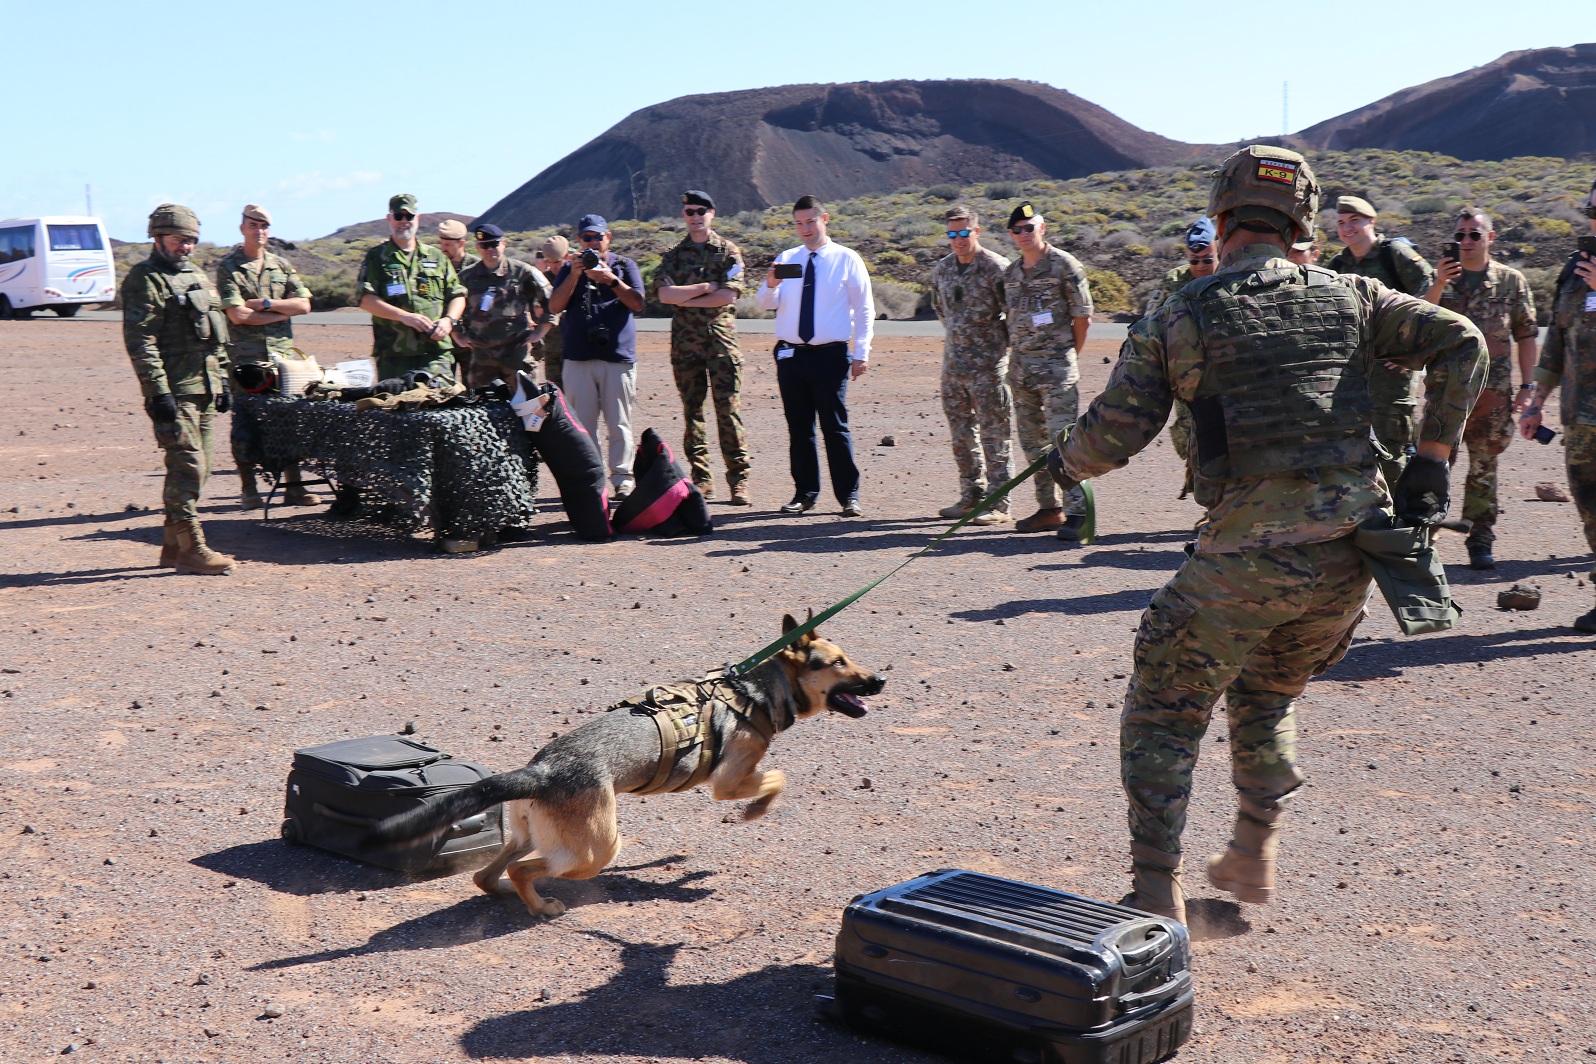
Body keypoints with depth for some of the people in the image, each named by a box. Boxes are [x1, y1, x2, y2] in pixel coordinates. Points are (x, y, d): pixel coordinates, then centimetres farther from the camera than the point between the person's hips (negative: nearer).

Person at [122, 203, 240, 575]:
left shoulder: (199, 278, 20)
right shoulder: (144, 280, -6)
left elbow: (217, 336, 25)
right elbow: (140, 341, -14)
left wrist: (222, 380, 19)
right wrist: (158, 391, -20)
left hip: (204, 390, 8)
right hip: (173, 391, -8)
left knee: (196, 468, 10)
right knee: (188, 466, -11)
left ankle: (172, 544, 18)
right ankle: (191, 549, -8)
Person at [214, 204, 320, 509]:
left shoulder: (282, 265, 15)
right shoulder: (228, 267, 1)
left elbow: (303, 305, 4)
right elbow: (237, 315, -9)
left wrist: (264, 304, -6)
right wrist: (281, 312, -4)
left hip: (283, 352, 4)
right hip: (245, 356, -4)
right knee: (245, 423, -1)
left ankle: (294, 487, 7)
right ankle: (248, 490, 6)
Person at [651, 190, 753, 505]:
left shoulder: (728, 252, 5)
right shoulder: (674, 255, 12)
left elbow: (728, 295, -9)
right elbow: (664, 294, -4)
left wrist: (685, 299, -5)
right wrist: (705, 287, -9)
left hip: (721, 338, -3)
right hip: (685, 340, 3)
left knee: (729, 410, -7)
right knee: (691, 410, 4)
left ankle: (738, 480, -6)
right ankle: (701, 479, 9)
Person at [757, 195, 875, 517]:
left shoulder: (847, 260, 2)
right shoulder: (786, 259, 11)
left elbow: (864, 309, 1)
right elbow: (768, 304, 5)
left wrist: (861, 353, -5)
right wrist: (771, 285, -17)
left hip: (830, 355, -4)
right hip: (790, 355, 4)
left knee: (835, 426, -5)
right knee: (798, 427, 8)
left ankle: (849, 496, 1)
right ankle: (805, 493, 17)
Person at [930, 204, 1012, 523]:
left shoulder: (996, 268, -11)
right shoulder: (942, 269, 10)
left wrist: (999, 339, -2)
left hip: (988, 364, -7)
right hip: (953, 362, 7)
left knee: (994, 433, -2)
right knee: (960, 432, 11)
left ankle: (998, 502, 1)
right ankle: (971, 494, 21)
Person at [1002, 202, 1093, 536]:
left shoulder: (1064, 265, -5)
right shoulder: (1011, 272, 13)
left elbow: (1083, 316, -2)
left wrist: (1067, 354, 3)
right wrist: (1017, 351, 12)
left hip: (1056, 365, -7)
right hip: (1020, 365, 7)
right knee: (1032, 442, 10)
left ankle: (1077, 511, -9)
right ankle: (1049, 509, 18)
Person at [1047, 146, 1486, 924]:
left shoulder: (1177, 318, -1)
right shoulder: (1348, 298, 8)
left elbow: (1111, 436, -4)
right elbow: (1461, 343, 5)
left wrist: (1066, 462, 17)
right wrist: (1431, 460, 8)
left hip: (1247, 559, -4)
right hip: (1349, 553, 5)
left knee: (1163, 713, 11)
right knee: (1266, 697, 28)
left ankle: (1156, 895, 6)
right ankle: (1253, 859, 30)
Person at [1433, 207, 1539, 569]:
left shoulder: (1511, 281, 9)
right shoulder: (1440, 277, 7)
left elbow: (1526, 335, 11)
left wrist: (1527, 385, 4)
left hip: (1493, 390, 1)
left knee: (1484, 467, 5)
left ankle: (1480, 542, 12)